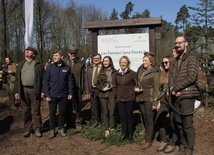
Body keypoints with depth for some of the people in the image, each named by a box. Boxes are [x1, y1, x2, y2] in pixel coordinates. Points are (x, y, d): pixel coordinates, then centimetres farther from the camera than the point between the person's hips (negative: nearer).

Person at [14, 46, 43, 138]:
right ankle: (27, 129, 22)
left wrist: (42, 91, -8)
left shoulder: (38, 65, 3)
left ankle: (37, 129, 14)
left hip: (35, 90, -3)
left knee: (36, 111, 3)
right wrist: (16, 91, 4)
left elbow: (43, 79, -1)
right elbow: (17, 79, 11)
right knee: (26, 111, 10)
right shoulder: (21, 64, 14)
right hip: (23, 90, 4)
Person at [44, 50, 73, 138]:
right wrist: (47, 95, -8)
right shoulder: (50, 67, -3)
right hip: (52, 95, -1)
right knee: (52, 113, 9)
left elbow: (70, 81, 3)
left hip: (63, 95, 1)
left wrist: (70, 93, -1)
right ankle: (52, 130, 24)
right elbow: (46, 81, -3)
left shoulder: (67, 68, -1)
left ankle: (61, 128, 28)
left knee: (62, 113, 11)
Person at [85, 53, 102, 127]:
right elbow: (86, 80, 7)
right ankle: (95, 121, 26)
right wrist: (87, 91, 2)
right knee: (94, 107, 10)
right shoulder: (89, 68, 8)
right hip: (92, 90, 3)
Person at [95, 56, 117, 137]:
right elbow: (97, 84, 8)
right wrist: (102, 89, -7)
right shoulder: (101, 73, 7)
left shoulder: (114, 72, 1)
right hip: (103, 94, 2)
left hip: (112, 94, -2)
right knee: (104, 112, 6)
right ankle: (106, 129, 16)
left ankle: (111, 128, 18)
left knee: (112, 112, 0)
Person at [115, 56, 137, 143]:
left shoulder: (132, 73, -11)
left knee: (129, 116, 9)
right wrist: (117, 95, 12)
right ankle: (124, 133, 25)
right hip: (120, 98, 4)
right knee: (122, 117, 11)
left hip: (130, 98, -4)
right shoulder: (117, 74, 4)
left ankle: (130, 134, 23)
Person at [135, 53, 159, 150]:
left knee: (149, 120, 2)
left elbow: (156, 88, -11)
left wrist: (155, 102, -15)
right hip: (141, 98, 6)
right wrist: (136, 88, 0)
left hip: (149, 99, -6)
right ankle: (147, 137, 25)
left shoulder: (154, 72, -8)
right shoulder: (140, 70, 10)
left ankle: (149, 140, 11)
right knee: (144, 119, 13)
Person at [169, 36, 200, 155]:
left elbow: (191, 77, -16)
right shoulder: (176, 61, 18)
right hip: (176, 96, 7)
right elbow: (172, 76, 10)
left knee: (187, 124, -2)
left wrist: (176, 88, -13)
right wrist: (173, 89, -9)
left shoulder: (192, 59, -4)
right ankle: (183, 145, 28)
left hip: (187, 96, -7)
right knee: (178, 123, 13)